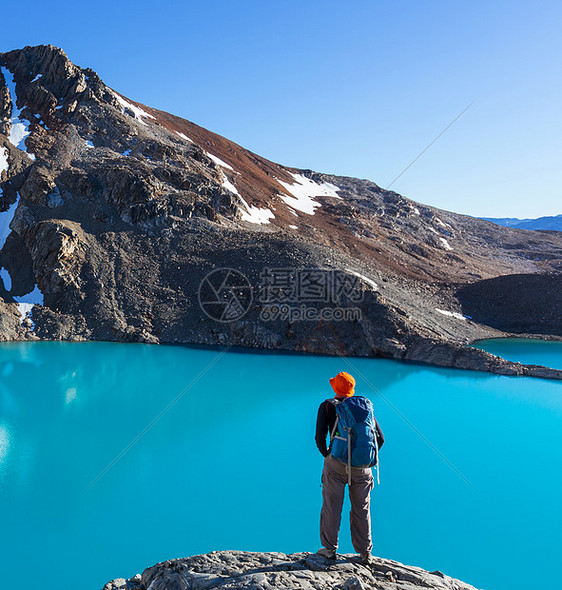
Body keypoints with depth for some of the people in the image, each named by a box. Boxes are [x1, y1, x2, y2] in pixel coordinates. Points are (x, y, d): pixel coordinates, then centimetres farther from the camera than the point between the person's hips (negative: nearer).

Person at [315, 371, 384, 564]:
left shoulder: (327, 406, 0)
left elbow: (320, 437, -7)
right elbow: (380, 438, 6)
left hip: (337, 462, -3)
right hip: (362, 466, 3)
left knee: (332, 506, 11)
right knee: (361, 508, 15)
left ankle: (330, 549, 21)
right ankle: (365, 552, 24)